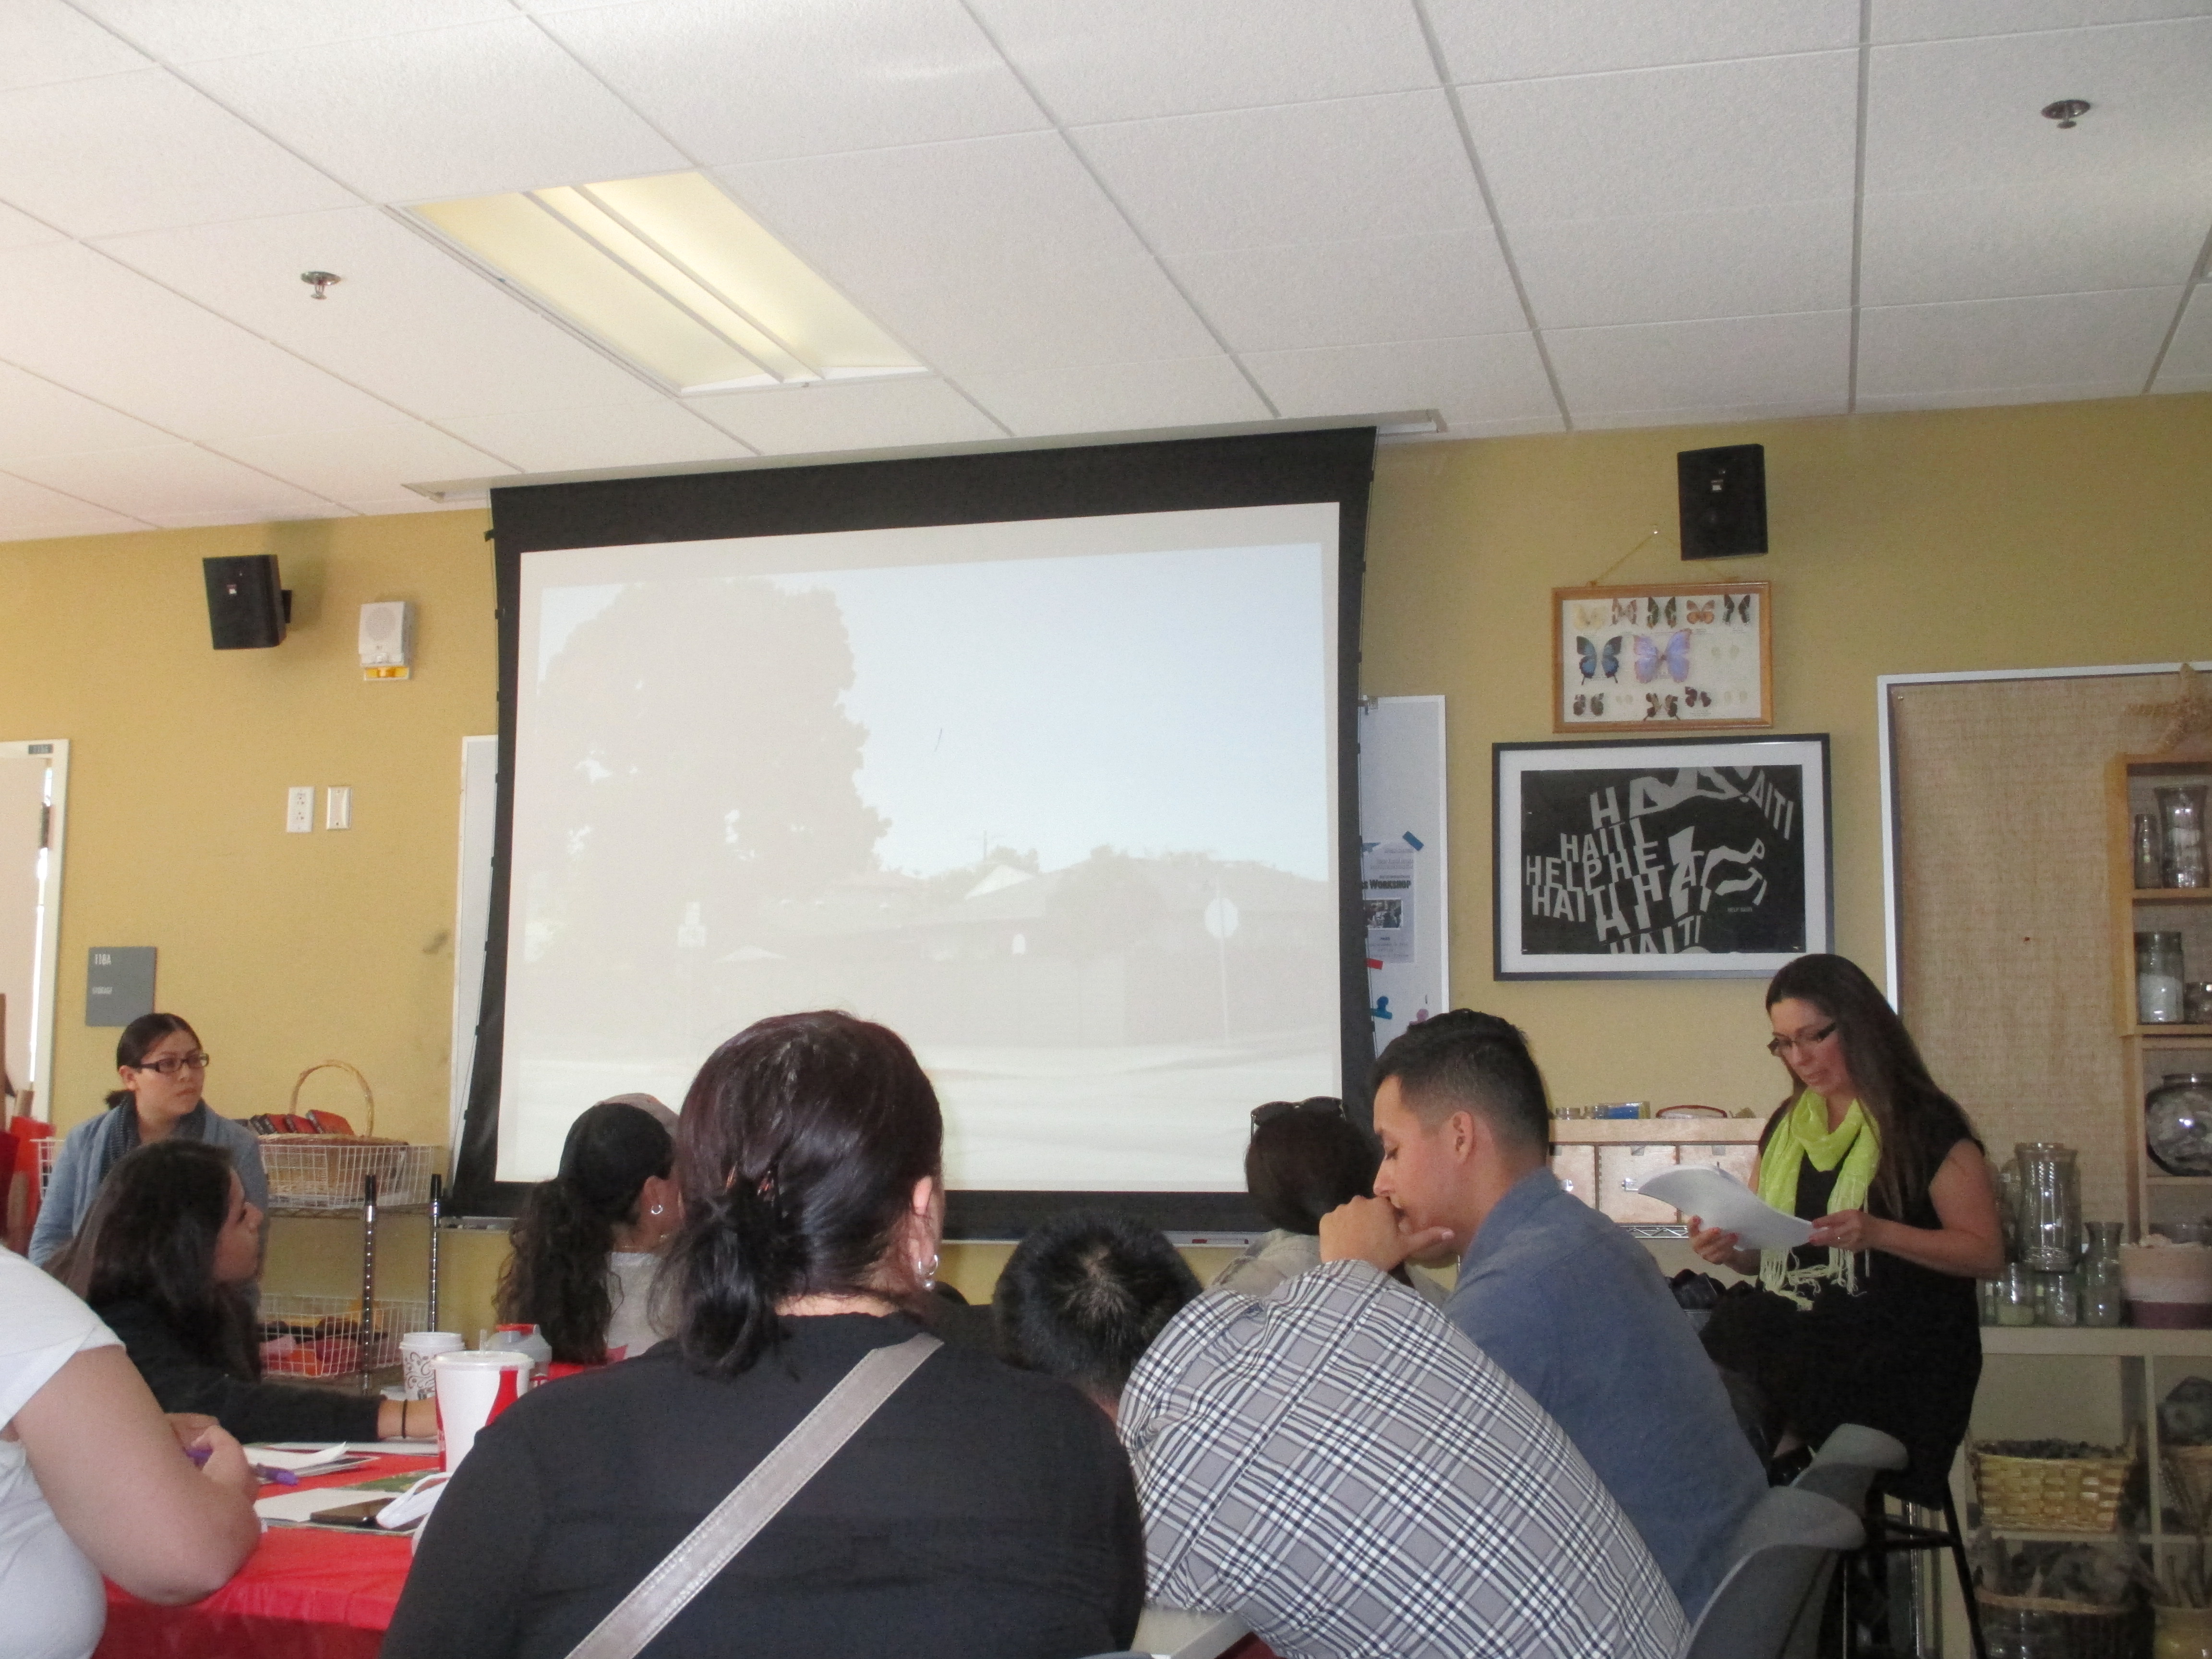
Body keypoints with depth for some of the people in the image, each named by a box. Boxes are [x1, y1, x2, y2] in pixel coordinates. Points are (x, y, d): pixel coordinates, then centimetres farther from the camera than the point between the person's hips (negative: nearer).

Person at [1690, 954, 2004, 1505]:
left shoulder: (1926, 1125, 2)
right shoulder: (1787, 1125, 20)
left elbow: (1987, 1253, -3)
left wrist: (1880, 1234, -17)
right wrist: (1730, 1250, 3)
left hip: (1895, 1349, -6)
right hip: (1791, 1330, 6)